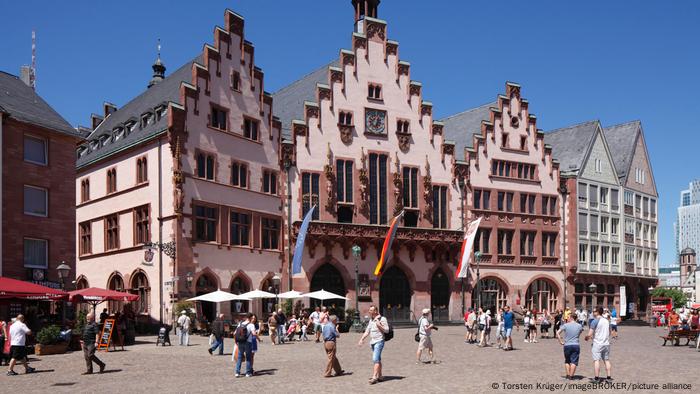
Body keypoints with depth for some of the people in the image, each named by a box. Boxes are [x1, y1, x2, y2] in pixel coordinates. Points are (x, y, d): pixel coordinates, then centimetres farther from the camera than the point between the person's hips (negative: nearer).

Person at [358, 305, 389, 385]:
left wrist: (379, 325, -21)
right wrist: (362, 339, 7)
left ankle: (374, 377, -18)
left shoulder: (382, 319, -8)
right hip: (372, 342, 8)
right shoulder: (371, 320, 14)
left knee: (375, 359, -15)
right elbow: (367, 331, 17)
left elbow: (386, 330, -10)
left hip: (379, 341, -8)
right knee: (378, 359, 14)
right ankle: (379, 376, 21)